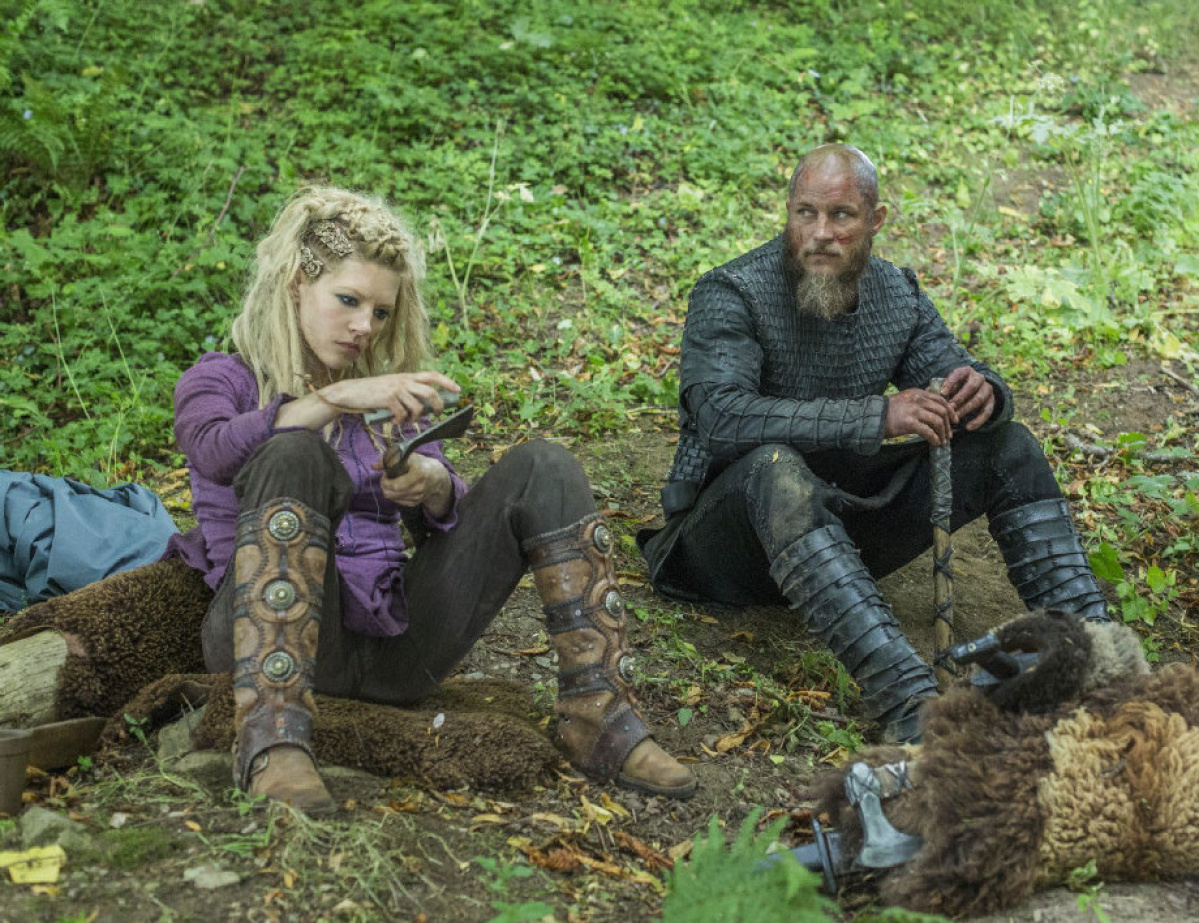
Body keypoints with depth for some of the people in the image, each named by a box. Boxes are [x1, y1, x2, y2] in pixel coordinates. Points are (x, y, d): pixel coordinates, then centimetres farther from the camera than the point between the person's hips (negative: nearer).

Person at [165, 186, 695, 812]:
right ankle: (271, 738, -43)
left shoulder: (388, 394, 22)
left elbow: (456, 515, 10)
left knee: (543, 469, -10)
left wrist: (434, 487, -12)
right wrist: (335, 398, -26)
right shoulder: (219, 379, 10)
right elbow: (216, 451, -16)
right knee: (295, 456, -32)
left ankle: (599, 719, -18)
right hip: (270, 634, -4)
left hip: (390, 641, 4)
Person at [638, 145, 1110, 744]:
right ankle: (908, 703, -51)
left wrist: (983, 391, -21)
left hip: (844, 525, 6)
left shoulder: (896, 294, 3)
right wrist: (876, 417, -38)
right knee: (776, 468, -40)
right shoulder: (729, 296, -16)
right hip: (729, 531, -6)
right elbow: (722, 416, -31)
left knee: (1005, 445, -6)